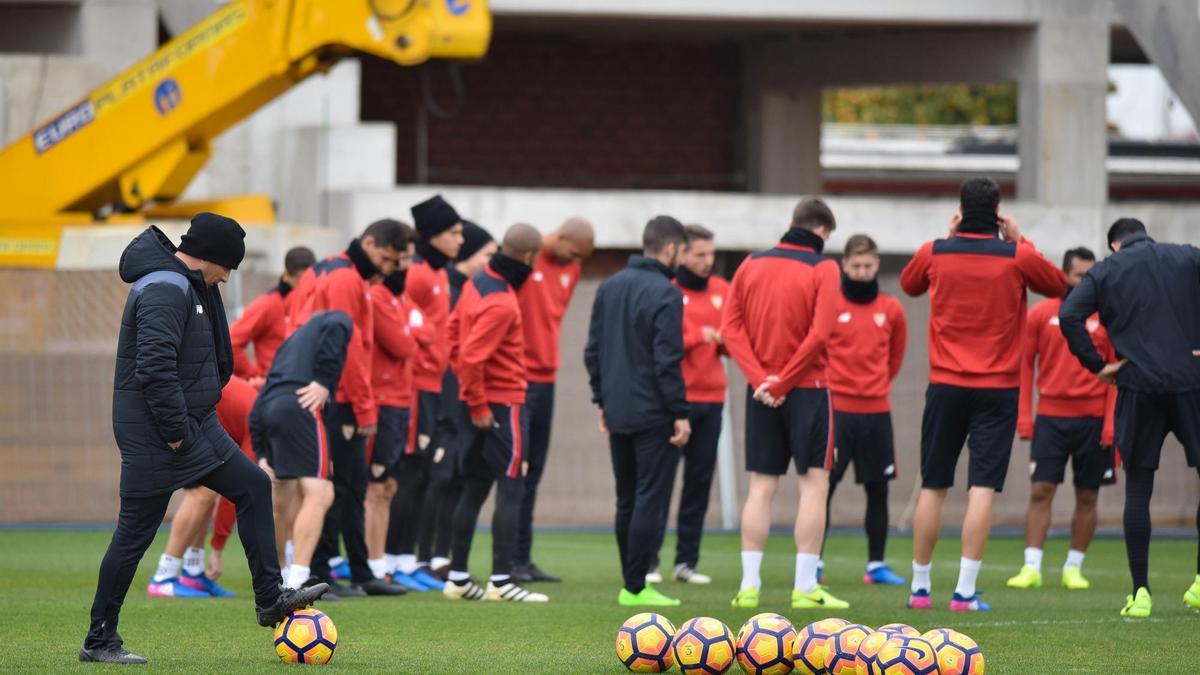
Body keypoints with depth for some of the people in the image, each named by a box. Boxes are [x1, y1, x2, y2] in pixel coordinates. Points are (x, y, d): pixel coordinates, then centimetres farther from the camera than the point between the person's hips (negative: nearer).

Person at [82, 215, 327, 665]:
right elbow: (155, 367, -28)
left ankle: (270, 601, 13)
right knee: (135, 532, -3)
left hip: (194, 426, 10)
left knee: (254, 487, 10)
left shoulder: (189, 286, 14)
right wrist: (175, 431, -22)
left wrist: (189, 425, 18)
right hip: (155, 433, -10)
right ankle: (99, 641, 4)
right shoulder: (166, 289, -19)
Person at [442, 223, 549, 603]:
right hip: (503, 404, -9)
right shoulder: (501, 304, -21)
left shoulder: (477, 283, 6)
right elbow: (471, 355, -26)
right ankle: (501, 582, -8)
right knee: (511, 489, -5)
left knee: (473, 489, 13)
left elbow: (455, 332, 16)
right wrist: (479, 406, -16)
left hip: (482, 403, 9)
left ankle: (457, 578, 17)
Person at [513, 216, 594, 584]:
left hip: (546, 377, 7)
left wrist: (549, 355, 13)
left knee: (533, 472, 9)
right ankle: (513, 561, -3)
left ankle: (524, 559, 13)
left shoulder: (571, 268, 10)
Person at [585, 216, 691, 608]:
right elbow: (667, 359, -18)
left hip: (617, 413, 7)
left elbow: (593, 351, 12)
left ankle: (630, 583, 16)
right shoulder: (665, 294, -14)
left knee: (626, 501, 14)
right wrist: (680, 412, -13)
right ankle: (636, 587, -4)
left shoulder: (609, 288, 9)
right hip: (653, 414, -7)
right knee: (651, 500, -3)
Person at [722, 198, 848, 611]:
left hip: (761, 392, 4)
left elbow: (732, 327, 1)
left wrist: (760, 379, -6)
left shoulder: (751, 266, 7)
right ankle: (805, 588, -7)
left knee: (761, 487, 8)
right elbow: (819, 334, -16)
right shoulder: (822, 269, -7)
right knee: (814, 483, -1)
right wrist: (781, 383, -12)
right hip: (807, 390, -4)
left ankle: (749, 585, 4)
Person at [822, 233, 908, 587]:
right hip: (836, 409, -3)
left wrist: (877, 385, 14)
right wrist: (824, 386, 2)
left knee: (878, 488, 6)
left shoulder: (891, 310, 6)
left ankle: (877, 564, 12)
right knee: (824, 485, -5)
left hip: (876, 411, 3)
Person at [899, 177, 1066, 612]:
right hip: (998, 389, -2)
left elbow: (909, 284, 21)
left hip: (946, 386, 2)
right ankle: (965, 592, -12)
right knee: (982, 489, -5)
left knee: (932, 487, 11)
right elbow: (1058, 286, 12)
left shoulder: (935, 253, -2)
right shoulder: (1016, 258, -7)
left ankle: (920, 587, 16)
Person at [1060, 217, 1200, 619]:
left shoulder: (1105, 272, 8)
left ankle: (1140, 593, 2)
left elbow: (1069, 315, -8)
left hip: (1138, 388, 0)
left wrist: (1098, 366, -2)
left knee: (1138, 488, 7)